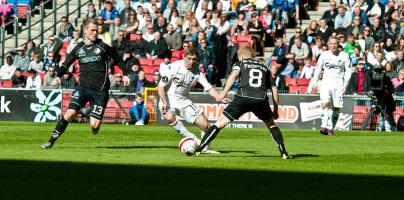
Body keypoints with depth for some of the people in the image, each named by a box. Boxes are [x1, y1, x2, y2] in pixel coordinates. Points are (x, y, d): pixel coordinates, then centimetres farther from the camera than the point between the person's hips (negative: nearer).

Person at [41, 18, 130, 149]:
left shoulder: (103, 46, 3)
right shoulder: (79, 48, 8)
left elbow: (117, 59, 14)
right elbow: (66, 64, 12)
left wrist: (125, 74, 7)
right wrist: (58, 76, -5)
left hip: (100, 90, -1)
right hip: (83, 87, 1)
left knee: (95, 125, -9)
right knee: (70, 113, -19)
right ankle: (52, 140, -11)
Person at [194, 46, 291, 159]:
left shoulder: (240, 63, 20)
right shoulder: (264, 67, 29)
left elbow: (234, 74, -5)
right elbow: (274, 90, 23)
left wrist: (224, 93, -8)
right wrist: (275, 110, 30)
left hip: (243, 98, -2)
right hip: (261, 99, 2)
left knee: (220, 123, 4)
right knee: (271, 125, 26)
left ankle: (198, 150, 0)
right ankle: (284, 153, 14)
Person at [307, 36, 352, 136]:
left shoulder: (344, 56, 2)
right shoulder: (324, 55, 6)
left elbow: (348, 71, 5)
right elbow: (317, 70, 12)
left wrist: (345, 85, -6)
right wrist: (311, 85, 6)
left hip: (338, 84, 0)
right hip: (326, 82, 0)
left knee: (336, 108, -5)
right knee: (325, 103, -22)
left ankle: (330, 128, 7)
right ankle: (324, 126, -26)